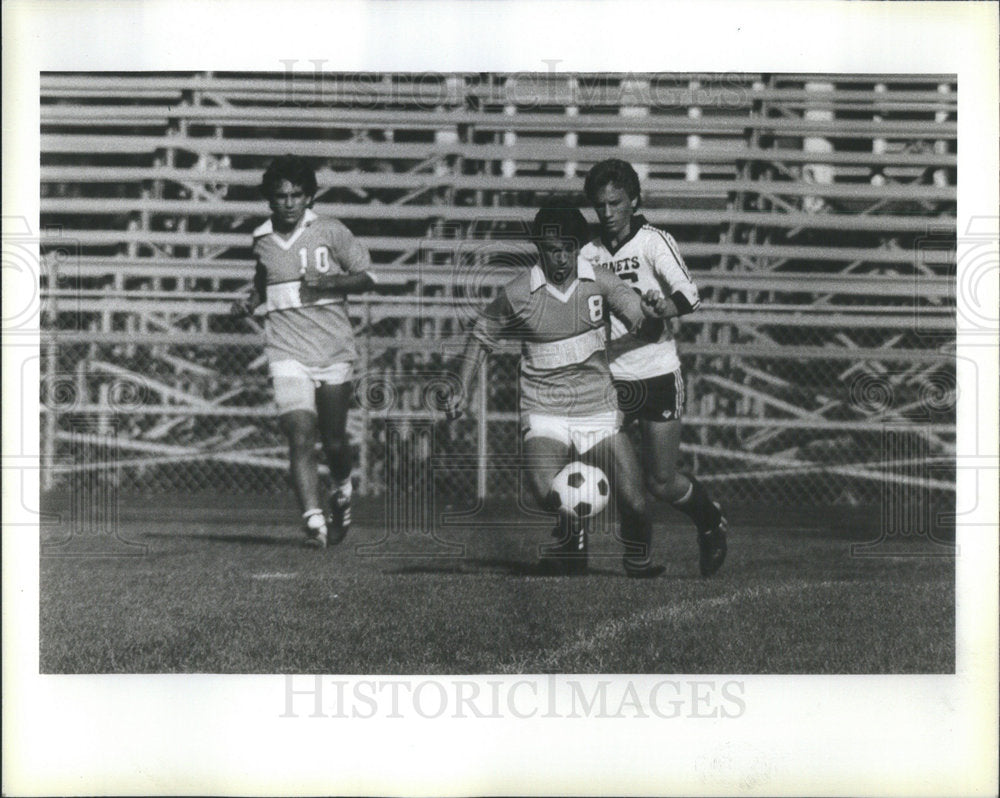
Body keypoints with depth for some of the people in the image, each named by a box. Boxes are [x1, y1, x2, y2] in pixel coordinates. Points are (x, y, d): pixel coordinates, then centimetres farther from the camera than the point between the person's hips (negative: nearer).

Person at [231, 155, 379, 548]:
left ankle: (341, 494, 41)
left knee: (333, 440, 10)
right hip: (288, 354, 1)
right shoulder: (262, 240, 8)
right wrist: (249, 302, 8)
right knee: (300, 436, -17)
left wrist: (330, 282, -16)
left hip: (334, 352, -1)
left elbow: (367, 276, 1)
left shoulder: (331, 232, -2)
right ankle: (314, 521, -20)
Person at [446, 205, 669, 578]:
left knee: (633, 502, -10)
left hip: (598, 410, 1)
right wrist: (463, 390, 3)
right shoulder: (517, 294, -4)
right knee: (545, 490, -28)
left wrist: (651, 316, -27)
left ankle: (638, 557, 22)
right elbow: (481, 336, 11)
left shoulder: (600, 281, -1)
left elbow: (647, 330, -4)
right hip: (544, 412, -1)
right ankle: (572, 537, 6)